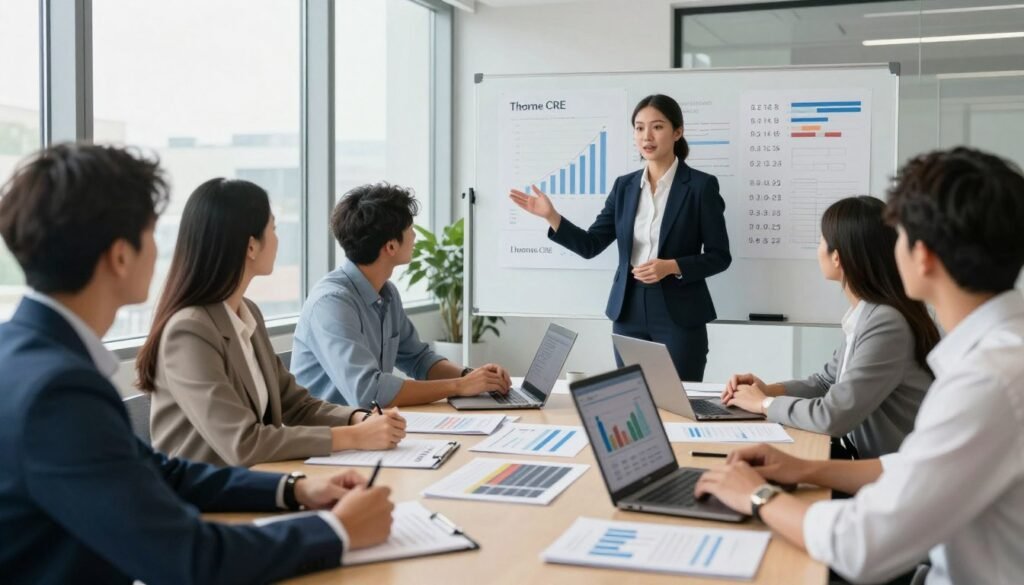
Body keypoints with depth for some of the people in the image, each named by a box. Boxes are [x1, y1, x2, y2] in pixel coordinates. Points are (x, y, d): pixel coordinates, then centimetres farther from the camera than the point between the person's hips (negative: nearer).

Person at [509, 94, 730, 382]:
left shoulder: (701, 185, -5)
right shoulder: (624, 186, 8)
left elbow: (719, 256, -4)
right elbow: (590, 246, 4)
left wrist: (672, 267, -19)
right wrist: (552, 216, -9)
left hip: (679, 315, -4)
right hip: (629, 312, 4)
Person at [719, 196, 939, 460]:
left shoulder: (886, 323, -24)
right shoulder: (864, 314, 4)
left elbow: (833, 417, -25)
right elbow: (828, 382, 16)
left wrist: (765, 403, -10)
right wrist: (769, 390, 0)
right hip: (867, 460, 7)